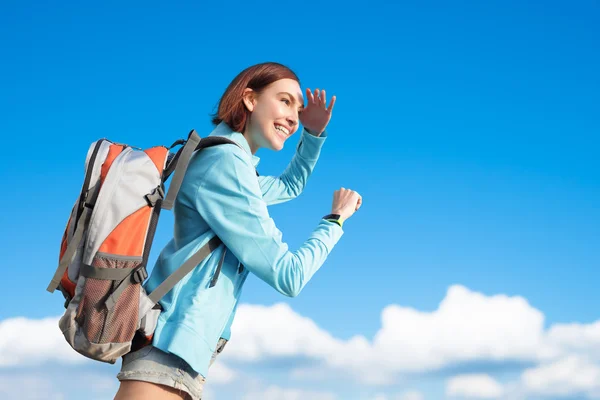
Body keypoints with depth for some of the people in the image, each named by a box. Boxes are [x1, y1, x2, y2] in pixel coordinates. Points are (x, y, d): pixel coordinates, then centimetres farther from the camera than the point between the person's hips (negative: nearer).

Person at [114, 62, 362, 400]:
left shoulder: (230, 164, 20)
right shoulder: (225, 161, -11)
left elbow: (290, 185, 41)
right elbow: (288, 277, -12)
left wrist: (315, 134, 24)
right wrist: (336, 219, 4)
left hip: (186, 347, 11)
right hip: (172, 346, -11)